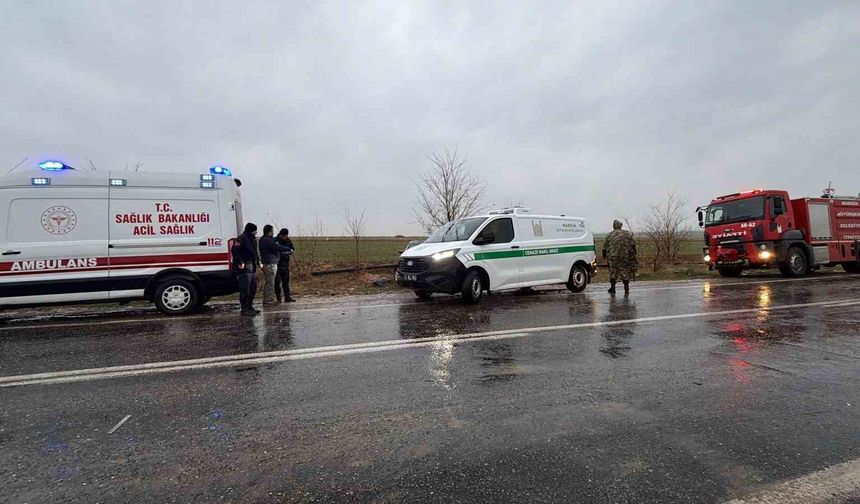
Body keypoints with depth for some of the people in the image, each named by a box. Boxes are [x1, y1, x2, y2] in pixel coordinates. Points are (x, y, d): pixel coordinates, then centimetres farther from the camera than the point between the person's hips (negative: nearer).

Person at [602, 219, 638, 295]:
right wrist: (633, 255, 7)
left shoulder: (609, 235, 7)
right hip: (626, 257, 0)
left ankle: (612, 288, 13)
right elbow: (633, 245, 3)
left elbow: (605, 248, 8)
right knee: (626, 272, 10)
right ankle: (626, 289, 12)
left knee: (613, 272, 11)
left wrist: (605, 256, 16)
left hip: (613, 257, 0)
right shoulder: (628, 234, 7)